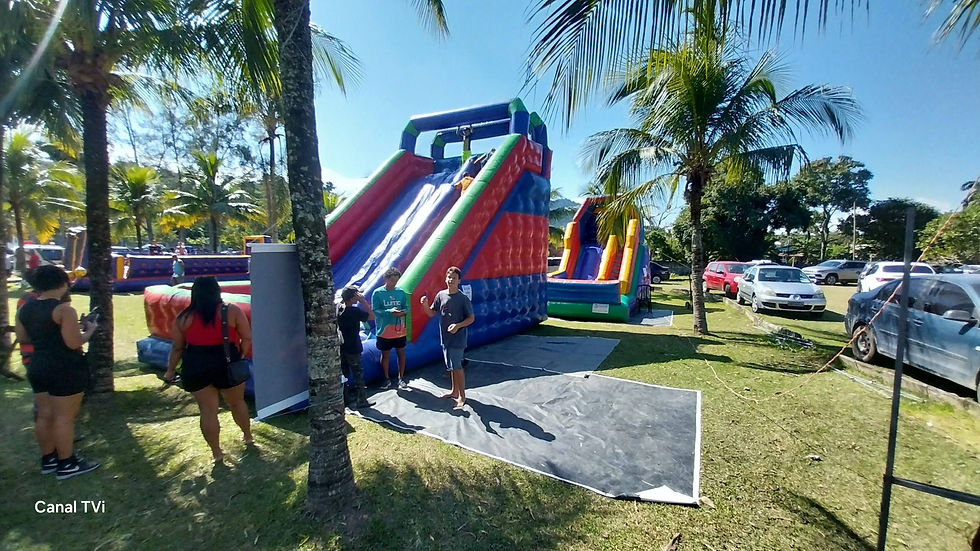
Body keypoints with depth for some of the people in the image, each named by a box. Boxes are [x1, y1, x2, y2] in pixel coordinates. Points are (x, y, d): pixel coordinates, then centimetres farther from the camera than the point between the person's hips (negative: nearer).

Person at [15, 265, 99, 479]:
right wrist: (89, 330, -5)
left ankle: (48, 459, 29)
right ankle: (66, 465, 10)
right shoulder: (64, 309, -19)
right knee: (64, 417, 1)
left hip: (37, 368, 8)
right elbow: (74, 343, -22)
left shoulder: (24, 309, 6)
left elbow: (22, 337, 16)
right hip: (65, 370, -8)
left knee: (45, 415, 17)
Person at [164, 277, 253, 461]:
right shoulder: (232, 311, -5)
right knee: (237, 402, 19)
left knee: (207, 410, 12)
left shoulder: (184, 318, 2)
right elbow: (247, 338, -6)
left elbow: (177, 347, 7)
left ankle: (216, 453, 21)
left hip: (195, 368, 2)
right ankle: (248, 436, 37)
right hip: (227, 364, -1)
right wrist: (241, 357, 8)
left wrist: (171, 370, 19)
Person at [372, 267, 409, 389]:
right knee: (385, 355, 10)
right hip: (384, 330, -3)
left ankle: (401, 378, 26)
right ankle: (387, 379, 27)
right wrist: (390, 311, -25)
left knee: (401, 353, 10)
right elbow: (375, 310, -11)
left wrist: (402, 312, -18)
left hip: (399, 330, 3)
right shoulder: (377, 293, -7)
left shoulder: (401, 292, 2)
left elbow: (406, 307, 5)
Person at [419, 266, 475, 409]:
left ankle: (462, 396, 12)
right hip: (445, 337, 5)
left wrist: (458, 325, -22)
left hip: (457, 339, -5)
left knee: (457, 367, -2)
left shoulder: (463, 299, -13)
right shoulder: (441, 295, 1)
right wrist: (425, 305, -13)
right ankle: (454, 391, 33)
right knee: (451, 367, 17)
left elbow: (471, 318, -8)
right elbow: (431, 313, 7)